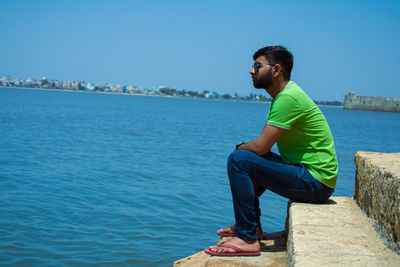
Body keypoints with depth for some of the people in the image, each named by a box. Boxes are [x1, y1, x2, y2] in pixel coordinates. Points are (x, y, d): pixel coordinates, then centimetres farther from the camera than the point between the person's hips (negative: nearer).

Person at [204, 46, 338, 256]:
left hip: (315, 181, -11)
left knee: (238, 160, -19)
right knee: (251, 162, 26)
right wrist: (245, 147, -2)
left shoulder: (288, 97, -20)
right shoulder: (282, 95, 13)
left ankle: (247, 239, -16)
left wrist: (240, 148, 0)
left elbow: (261, 147, -21)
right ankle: (252, 227, 28)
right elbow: (263, 145, 17)